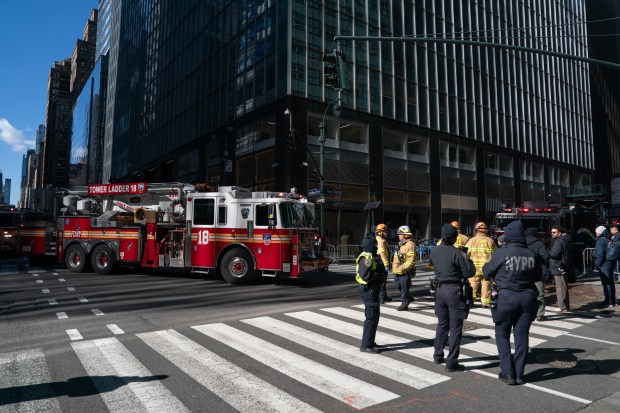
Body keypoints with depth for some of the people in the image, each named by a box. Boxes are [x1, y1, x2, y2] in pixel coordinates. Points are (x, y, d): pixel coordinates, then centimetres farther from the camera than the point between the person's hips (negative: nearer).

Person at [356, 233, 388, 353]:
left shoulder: (372, 257, 15)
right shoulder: (366, 258, -19)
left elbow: (379, 271, 20)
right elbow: (364, 275, -29)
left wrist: (381, 276, 0)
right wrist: (378, 275, -19)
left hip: (373, 290, 11)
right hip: (368, 290, -11)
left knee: (375, 315, 19)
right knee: (372, 317, -7)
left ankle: (369, 341, 31)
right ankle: (366, 345, 0)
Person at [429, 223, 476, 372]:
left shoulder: (435, 251, 2)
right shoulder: (456, 253, -17)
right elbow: (470, 272, -14)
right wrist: (466, 258, 1)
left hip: (439, 290, 6)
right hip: (454, 291, -6)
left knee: (442, 324, 20)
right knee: (455, 328, 2)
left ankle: (438, 356, 30)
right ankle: (451, 363, 4)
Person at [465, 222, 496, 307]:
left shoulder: (472, 240, -2)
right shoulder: (490, 241, 2)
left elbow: (466, 253, -4)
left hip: (474, 267, -1)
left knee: (473, 284, 7)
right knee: (486, 284, 7)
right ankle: (486, 302, 9)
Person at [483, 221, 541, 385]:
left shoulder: (501, 254, -15)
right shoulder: (532, 255, -2)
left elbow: (487, 273, -4)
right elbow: (538, 277, 12)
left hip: (506, 297, -4)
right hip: (527, 298, 4)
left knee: (502, 335, 11)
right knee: (521, 335, 11)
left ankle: (508, 373, 9)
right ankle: (519, 374, 17)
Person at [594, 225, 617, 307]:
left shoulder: (600, 241, -14)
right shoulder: (609, 241, 10)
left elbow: (600, 254, -19)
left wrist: (597, 263, -9)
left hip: (604, 265, -9)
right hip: (611, 264, 9)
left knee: (606, 283, -4)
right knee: (610, 283, 14)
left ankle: (609, 301, -1)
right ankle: (612, 301, 23)